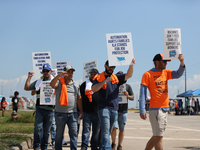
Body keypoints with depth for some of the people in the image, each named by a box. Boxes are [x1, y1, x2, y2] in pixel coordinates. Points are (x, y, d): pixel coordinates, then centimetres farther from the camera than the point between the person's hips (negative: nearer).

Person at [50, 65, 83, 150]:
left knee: (74, 133, -3)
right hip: (60, 113, -3)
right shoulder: (59, 82, 2)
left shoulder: (76, 85, 15)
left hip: (72, 113, 3)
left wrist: (81, 111, 15)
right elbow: (52, 85, -20)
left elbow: (79, 98, 19)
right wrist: (59, 75, -30)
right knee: (59, 134, 6)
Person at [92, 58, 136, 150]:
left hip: (114, 108, 5)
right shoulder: (99, 78, 3)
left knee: (108, 132, 11)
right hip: (103, 107, -5)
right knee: (105, 131, -14)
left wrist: (131, 65, -11)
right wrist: (105, 81, -19)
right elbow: (93, 89, -12)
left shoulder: (116, 78, 15)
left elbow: (129, 75, 5)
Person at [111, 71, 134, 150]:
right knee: (114, 127, -10)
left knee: (122, 129, 1)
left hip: (123, 111, 1)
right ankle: (113, 143, 9)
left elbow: (132, 98, 10)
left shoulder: (127, 86, 10)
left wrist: (128, 96, -11)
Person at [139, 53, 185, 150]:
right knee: (158, 137, -7)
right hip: (155, 109, -7)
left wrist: (182, 63, -20)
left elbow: (178, 74, -2)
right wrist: (142, 110, -16)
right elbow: (142, 94, -8)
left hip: (165, 109, 7)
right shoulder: (148, 74, -4)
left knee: (157, 136, 13)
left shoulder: (166, 72, 14)